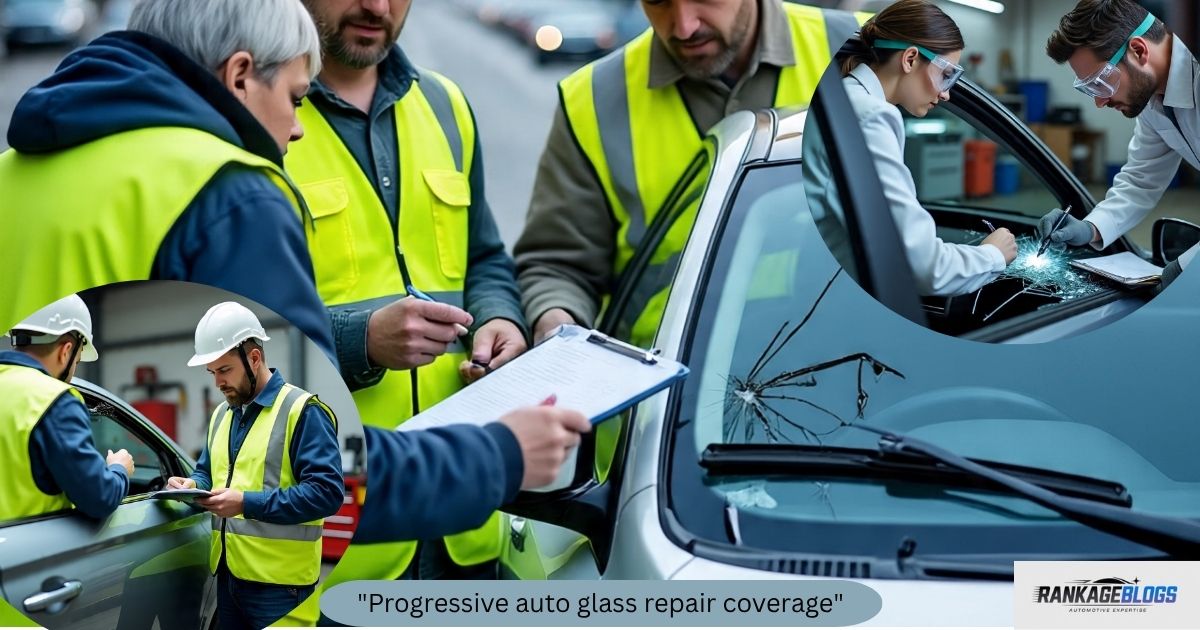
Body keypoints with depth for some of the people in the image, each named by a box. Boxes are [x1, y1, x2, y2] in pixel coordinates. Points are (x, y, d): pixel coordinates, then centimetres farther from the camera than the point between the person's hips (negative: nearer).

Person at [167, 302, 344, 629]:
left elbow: (327, 491, -20)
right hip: (227, 572, 8)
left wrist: (248, 503, -24)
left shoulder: (302, 411, -11)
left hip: (279, 580, -8)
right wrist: (193, 486, 2)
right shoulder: (222, 414, 17)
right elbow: (206, 471, 28)